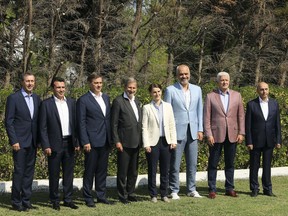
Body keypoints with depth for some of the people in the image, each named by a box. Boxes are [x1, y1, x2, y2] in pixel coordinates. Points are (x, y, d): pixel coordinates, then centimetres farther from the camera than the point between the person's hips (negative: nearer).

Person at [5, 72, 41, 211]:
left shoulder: (37, 99, 10)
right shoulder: (13, 98, -5)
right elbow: (8, 121, -7)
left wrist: (39, 139, 6)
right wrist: (14, 141, -13)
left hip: (32, 142, 5)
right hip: (20, 142, -5)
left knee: (29, 171, 9)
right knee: (19, 171, -2)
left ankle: (26, 201, 16)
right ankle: (16, 202, 6)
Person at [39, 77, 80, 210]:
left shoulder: (71, 102, 8)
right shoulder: (46, 104, -4)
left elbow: (76, 123, 10)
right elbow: (43, 127, -5)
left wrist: (77, 142, 4)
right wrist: (46, 146, -10)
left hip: (69, 143, 4)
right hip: (55, 144, -4)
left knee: (68, 173, 9)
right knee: (54, 174, 5)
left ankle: (68, 199, 19)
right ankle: (55, 201, 16)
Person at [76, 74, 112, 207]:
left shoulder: (106, 98, 13)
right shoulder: (83, 100, -6)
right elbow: (81, 122, -8)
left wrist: (111, 138, 10)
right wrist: (85, 142, -14)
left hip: (105, 141, 6)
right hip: (92, 141, -6)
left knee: (102, 170, 12)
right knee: (90, 170, 2)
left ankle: (101, 195, 21)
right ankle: (88, 198, 11)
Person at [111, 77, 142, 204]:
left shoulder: (137, 101, 13)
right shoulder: (118, 101, -8)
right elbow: (114, 123, -10)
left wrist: (140, 140, 12)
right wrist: (116, 141, -14)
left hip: (136, 142, 7)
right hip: (124, 142, -7)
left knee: (133, 171, 14)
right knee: (122, 171, 2)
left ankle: (131, 193, 24)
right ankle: (122, 196, 11)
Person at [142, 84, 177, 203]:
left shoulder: (168, 106, 8)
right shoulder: (147, 108, -1)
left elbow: (172, 125, 8)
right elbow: (144, 127, -3)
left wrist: (173, 141, 1)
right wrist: (146, 144, -9)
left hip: (166, 141, 3)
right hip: (153, 142, -3)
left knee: (165, 170, 7)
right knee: (152, 170, 4)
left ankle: (164, 194, 16)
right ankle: (153, 195, 13)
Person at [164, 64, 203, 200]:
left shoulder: (197, 90, 10)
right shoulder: (170, 90, -2)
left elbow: (199, 110, 12)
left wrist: (200, 129, 6)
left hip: (193, 132, 4)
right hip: (177, 132, -4)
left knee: (192, 164, 8)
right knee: (175, 164, 2)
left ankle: (191, 189, 19)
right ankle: (174, 191, 11)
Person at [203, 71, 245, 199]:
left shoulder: (236, 95, 7)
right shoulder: (210, 96, 0)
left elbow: (241, 115, 7)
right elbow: (207, 117, -3)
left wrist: (241, 133, 0)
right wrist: (208, 135, -9)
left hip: (232, 135, 2)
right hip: (216, 135, -2)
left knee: (230, 163, 10)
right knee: (213, 163, 3)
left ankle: (229, 188, 19)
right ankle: (212, 190, 10)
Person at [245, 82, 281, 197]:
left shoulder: (274, 104, 5)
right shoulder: (251, 104, -4)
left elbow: (277, 123, 7)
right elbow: (248, 124, -5)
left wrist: (278, 140, 3)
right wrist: (248, 142, -9)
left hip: (269, 141, 2)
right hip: (256, 141, -2)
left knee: (267, 165, 9)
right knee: (254, 166, 5)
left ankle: (267, 189, 17)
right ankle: (254, 189, 14)